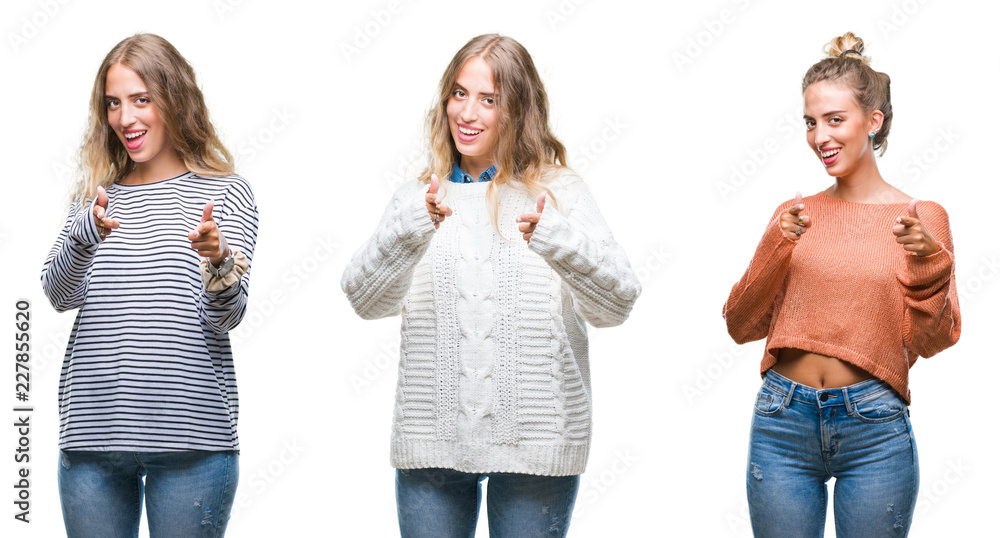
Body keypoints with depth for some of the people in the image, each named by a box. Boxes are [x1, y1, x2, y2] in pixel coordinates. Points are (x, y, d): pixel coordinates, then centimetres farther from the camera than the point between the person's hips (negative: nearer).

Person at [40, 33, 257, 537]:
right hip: (92, 433, 3)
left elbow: (225, 318, -4)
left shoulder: (226, 193, 4)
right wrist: (86, 236, -19)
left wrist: (218, 261, -26)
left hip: (190, 436, -3)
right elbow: (58, 294, 0)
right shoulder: (94, 195, 13)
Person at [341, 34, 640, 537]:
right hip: (432, 441, 2)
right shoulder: (417, 198, 9)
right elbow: (365, 299, -4)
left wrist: (556, 239, -25)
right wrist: (410, 229, -22)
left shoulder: (559, 193, 3)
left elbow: (617, 302, -8)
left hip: (534, 442, -2)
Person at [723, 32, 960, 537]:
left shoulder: (920, 218, 1)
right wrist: (776, 247, -9)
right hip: (784, 420, 2)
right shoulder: (795, 215, 8)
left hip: (873, 428, -2)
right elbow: (741, 325, 4)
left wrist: (927, 263, -20)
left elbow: (932, 340, -4)